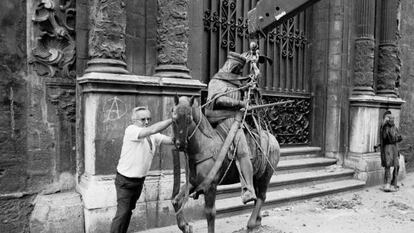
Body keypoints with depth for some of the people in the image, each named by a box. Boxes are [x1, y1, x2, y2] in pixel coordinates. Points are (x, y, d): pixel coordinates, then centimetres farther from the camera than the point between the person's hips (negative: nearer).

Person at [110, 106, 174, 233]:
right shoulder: (131, 130, -21)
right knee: (122, 213, -2)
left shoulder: (154, 136, 0)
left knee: (129, 210, 20)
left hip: (140, 180, 7)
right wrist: (173, 118, -36)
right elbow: (153, 129, -35)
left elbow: (171, 140, -9)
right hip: (125, 180, -6)